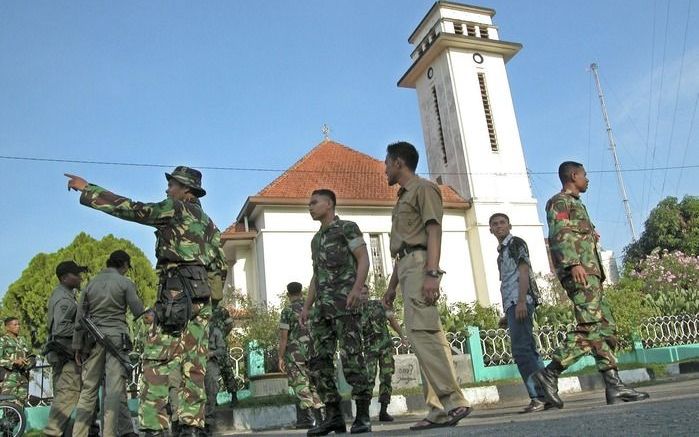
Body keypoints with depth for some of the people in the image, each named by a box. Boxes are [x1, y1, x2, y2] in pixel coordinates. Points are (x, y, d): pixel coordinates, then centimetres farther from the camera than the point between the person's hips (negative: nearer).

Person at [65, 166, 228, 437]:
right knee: (193, 364, 5)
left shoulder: (176, 208, 1)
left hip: (179, 293, -8)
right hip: (202, 297, 8)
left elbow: (131, 209, -2)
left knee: (158, 361, -6)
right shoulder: (207, 222, 23)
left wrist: (86, 189, 5)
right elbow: (220, 265, 19)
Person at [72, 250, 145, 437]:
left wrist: (78, 346, 16)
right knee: (115, 388, -5)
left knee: (89, 388, 10)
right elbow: (139, 312, -5)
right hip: (117, 336, -5)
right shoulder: (125, 283, -1)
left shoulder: (91, 283, 13)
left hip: (93, 338, 5)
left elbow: (80, 317, 13)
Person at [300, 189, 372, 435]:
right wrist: (306, 306, 15)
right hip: (323, 307, 8)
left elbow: (364, 260, -6)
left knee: (351, 358, -11)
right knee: (319, 361, 0)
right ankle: (333, 416, 5)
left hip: (345, 303, -8)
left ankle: (363, 417, -5)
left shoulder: (347, 228, 4)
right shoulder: (316, 240, 25)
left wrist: (357, 288, -22)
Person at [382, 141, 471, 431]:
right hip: (406, 266, 9)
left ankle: (452, 401, -18)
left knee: (421, 332, -19)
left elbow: (434, 231, -11)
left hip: (419, 264, -9)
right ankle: (440, 409, 3)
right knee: (426, 335, 3)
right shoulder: (403, 197, 29)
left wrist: (432, 273, -23)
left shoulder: (423, 188, 2)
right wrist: (392, 285, 22)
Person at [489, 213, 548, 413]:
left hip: (519, 302, -10)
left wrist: (521, 301, -22)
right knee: (528, 351, 9)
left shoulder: (516, 243, 1)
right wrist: (507, 314, 22)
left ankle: (540, 396, -17)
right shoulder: (502, 251, 25)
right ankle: (545, 395, 13)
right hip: (512, 305, 10)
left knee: (521, 350, -17)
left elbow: (523, 271, -11)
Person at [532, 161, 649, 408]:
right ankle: (550, 373, -16)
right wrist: (573, 263, -27)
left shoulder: (576, 204, 30)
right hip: (578, 272, -10)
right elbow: (559, 234, -16)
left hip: (589, 272, 10)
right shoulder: (559, 202, -1)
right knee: (591, 326, -17)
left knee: (605, 327, 5)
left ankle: (614, 386, 4)